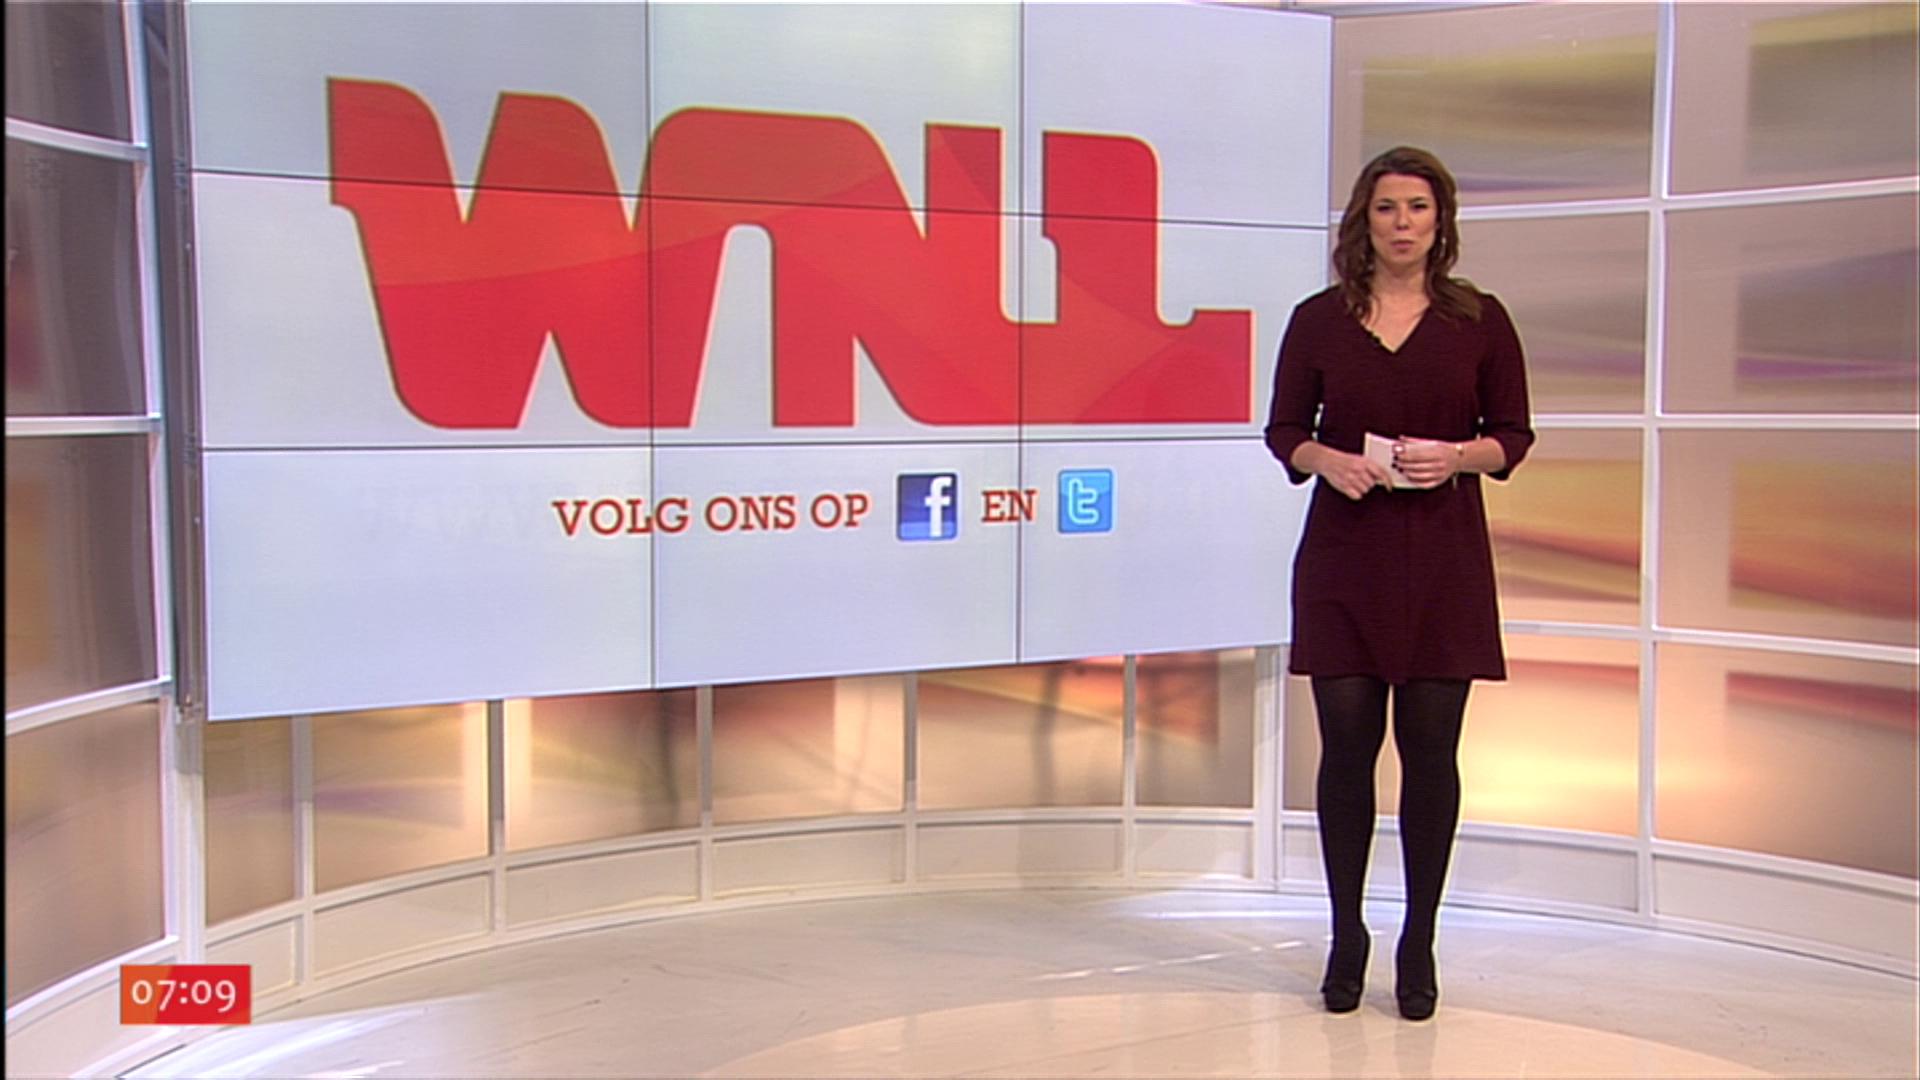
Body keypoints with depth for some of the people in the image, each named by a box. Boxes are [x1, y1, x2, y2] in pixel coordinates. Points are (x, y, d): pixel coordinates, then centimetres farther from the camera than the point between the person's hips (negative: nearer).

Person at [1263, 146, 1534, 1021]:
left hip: (1443, 558, 0)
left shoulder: (1479, 320, 4)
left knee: (1430, 747, 2)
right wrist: (1327, 460, -13)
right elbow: (1284, 431, 7)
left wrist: (1459, 455, -13)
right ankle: (1346, 934, 18)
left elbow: (1514, 434, 6)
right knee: (1347, 742, 2)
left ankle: (1418, 943, 17)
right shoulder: (1319, 319, 4)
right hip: (1344, 553, 0)